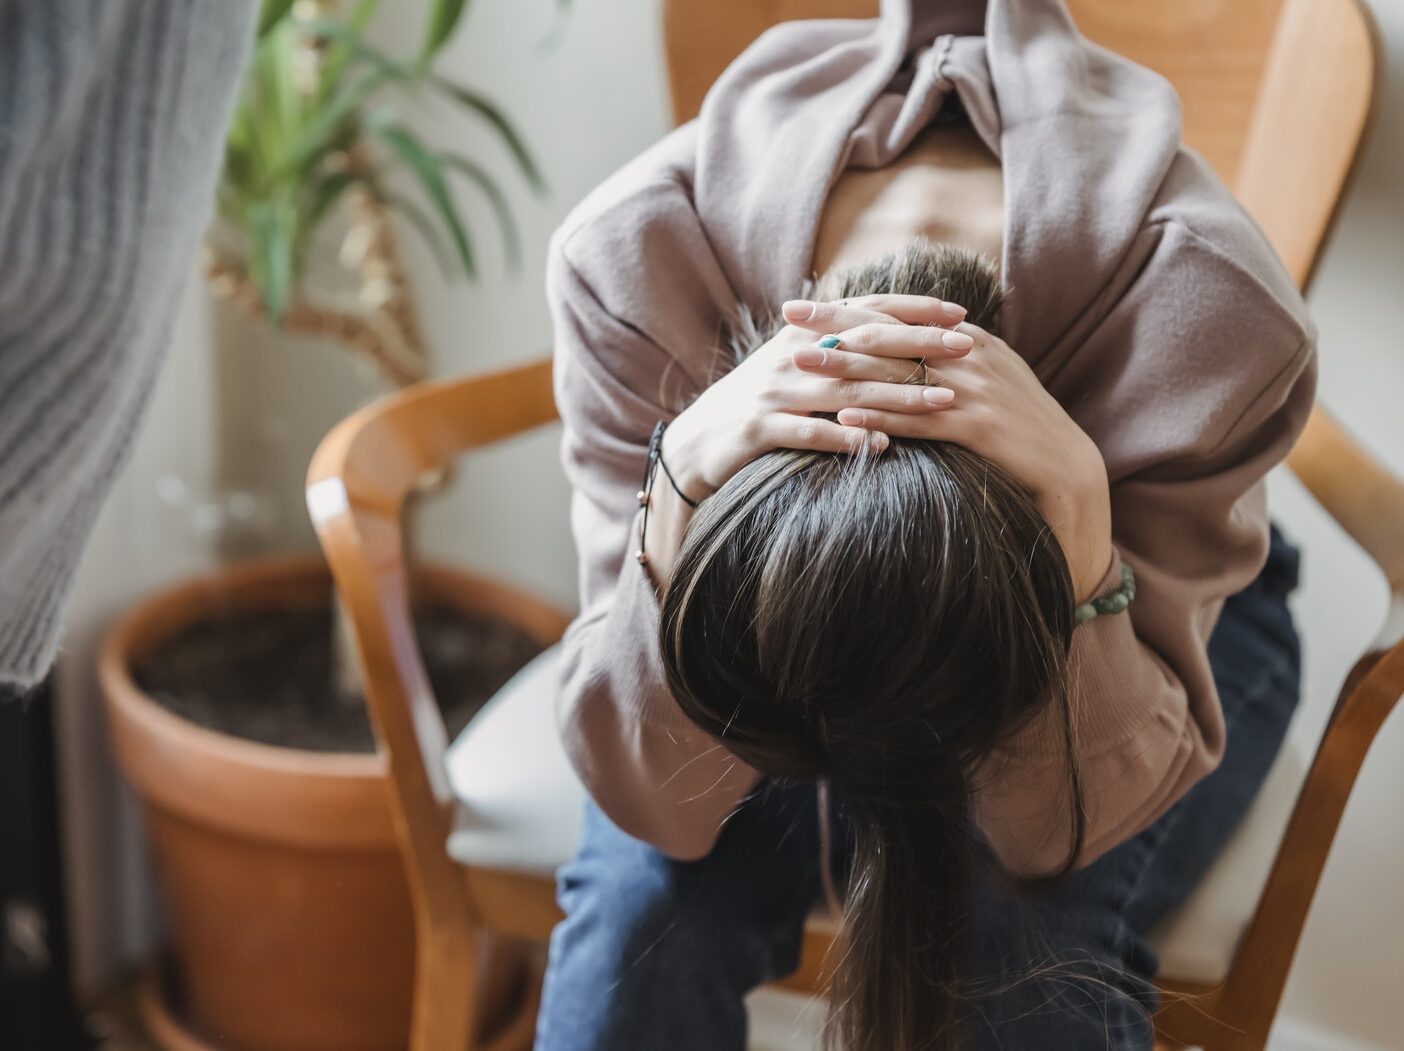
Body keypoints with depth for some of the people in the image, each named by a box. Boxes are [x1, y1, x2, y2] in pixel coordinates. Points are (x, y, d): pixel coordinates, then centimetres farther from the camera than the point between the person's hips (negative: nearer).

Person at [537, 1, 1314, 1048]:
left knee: (1031, 944, -29)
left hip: (1146, 606, 0)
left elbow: (1069, 825, -29)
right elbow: (655, 802, -29)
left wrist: (1076, 504, -46)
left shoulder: (1208, 312, -37)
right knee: (643, 906, -26)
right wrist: (684, 479, -47)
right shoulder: (630, 258, -34)